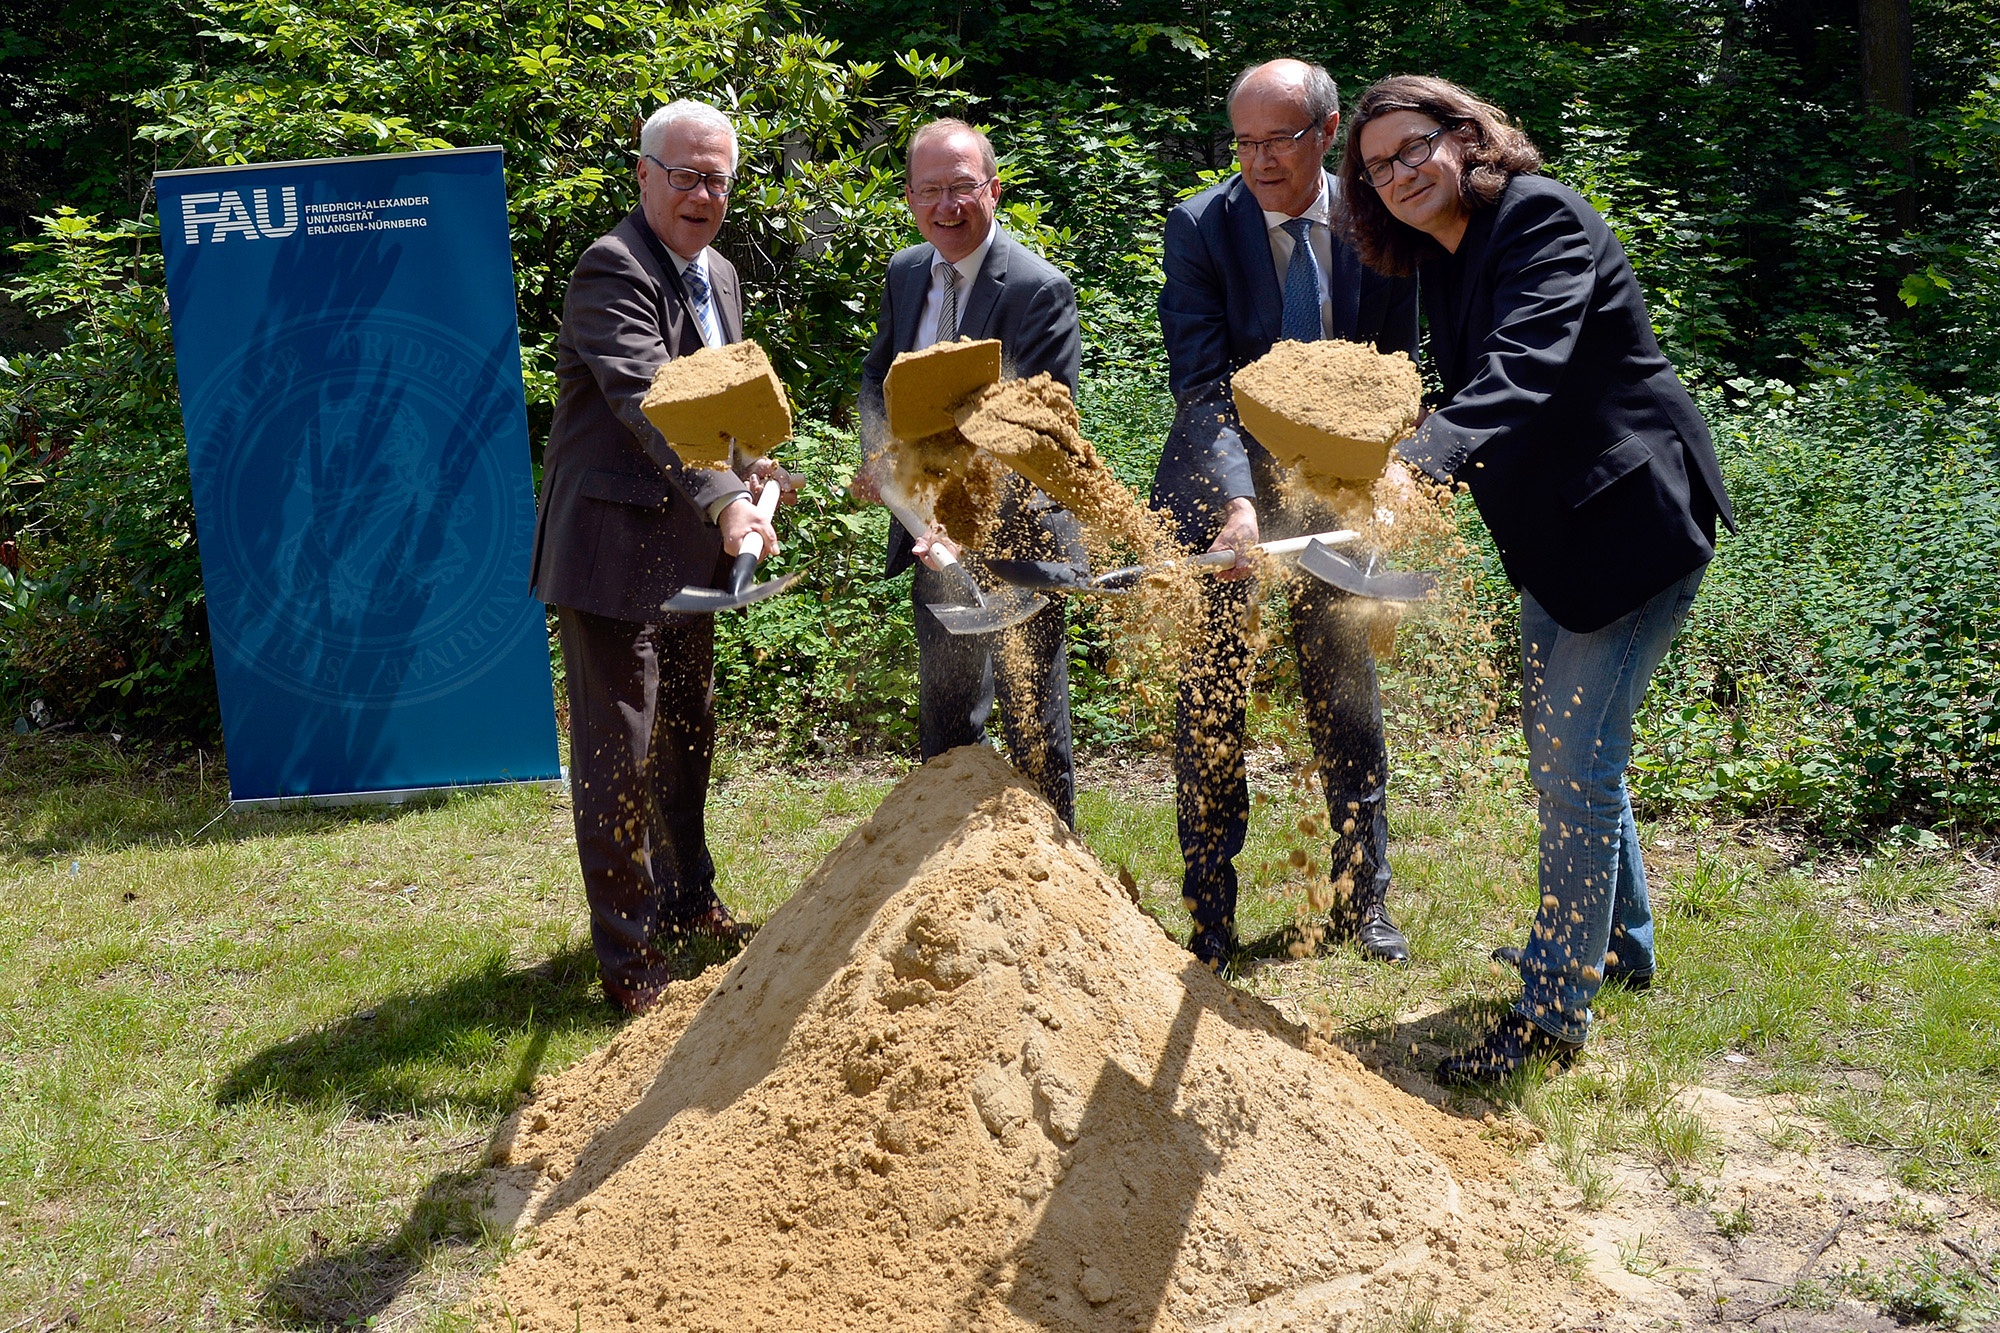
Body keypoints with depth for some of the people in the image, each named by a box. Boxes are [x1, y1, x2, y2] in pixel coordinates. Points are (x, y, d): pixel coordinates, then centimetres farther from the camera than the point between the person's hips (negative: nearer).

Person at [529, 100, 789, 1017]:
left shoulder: (719, 277, 13)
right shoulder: (613, 271, -17)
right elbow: (647, 402, -31)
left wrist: (744, 470, 12)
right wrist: (724, 500, -41)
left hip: (688, 547, 10)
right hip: (613, 546, -9)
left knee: (689, 732, 23)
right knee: (618, 751, -3)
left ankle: (687, 900, 42)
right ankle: (627, 957, 7)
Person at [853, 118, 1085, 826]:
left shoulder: (1039, 289, -18)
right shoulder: (905, 273, 4)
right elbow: (877, 375, 19)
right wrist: (880, 455, -1)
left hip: (1016, 536, -7)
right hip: (931, 530, 7)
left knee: (1034, 729, 5)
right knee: (944, 722, 20)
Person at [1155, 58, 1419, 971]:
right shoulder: (1201, 226, -10)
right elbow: (1202, 384, -18)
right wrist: (1236, 501, -32)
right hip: (1223, 490, -2)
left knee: (1347, 700, 8)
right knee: (1209, 706, 1)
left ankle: (1362, 906, 22)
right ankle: (1209, 921, 11)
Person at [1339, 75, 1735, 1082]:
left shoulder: (1541, 219, -19)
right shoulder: (1441, 259, 9)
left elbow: (1523, 375, -36)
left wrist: (1425, 465, -50)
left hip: (1633, 517, -10)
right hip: (1554, 530, 10)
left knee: (1575, 766, -9)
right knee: (1556, 749, 21)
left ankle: (1554, 1012, 0)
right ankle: (1617, 942, 41)